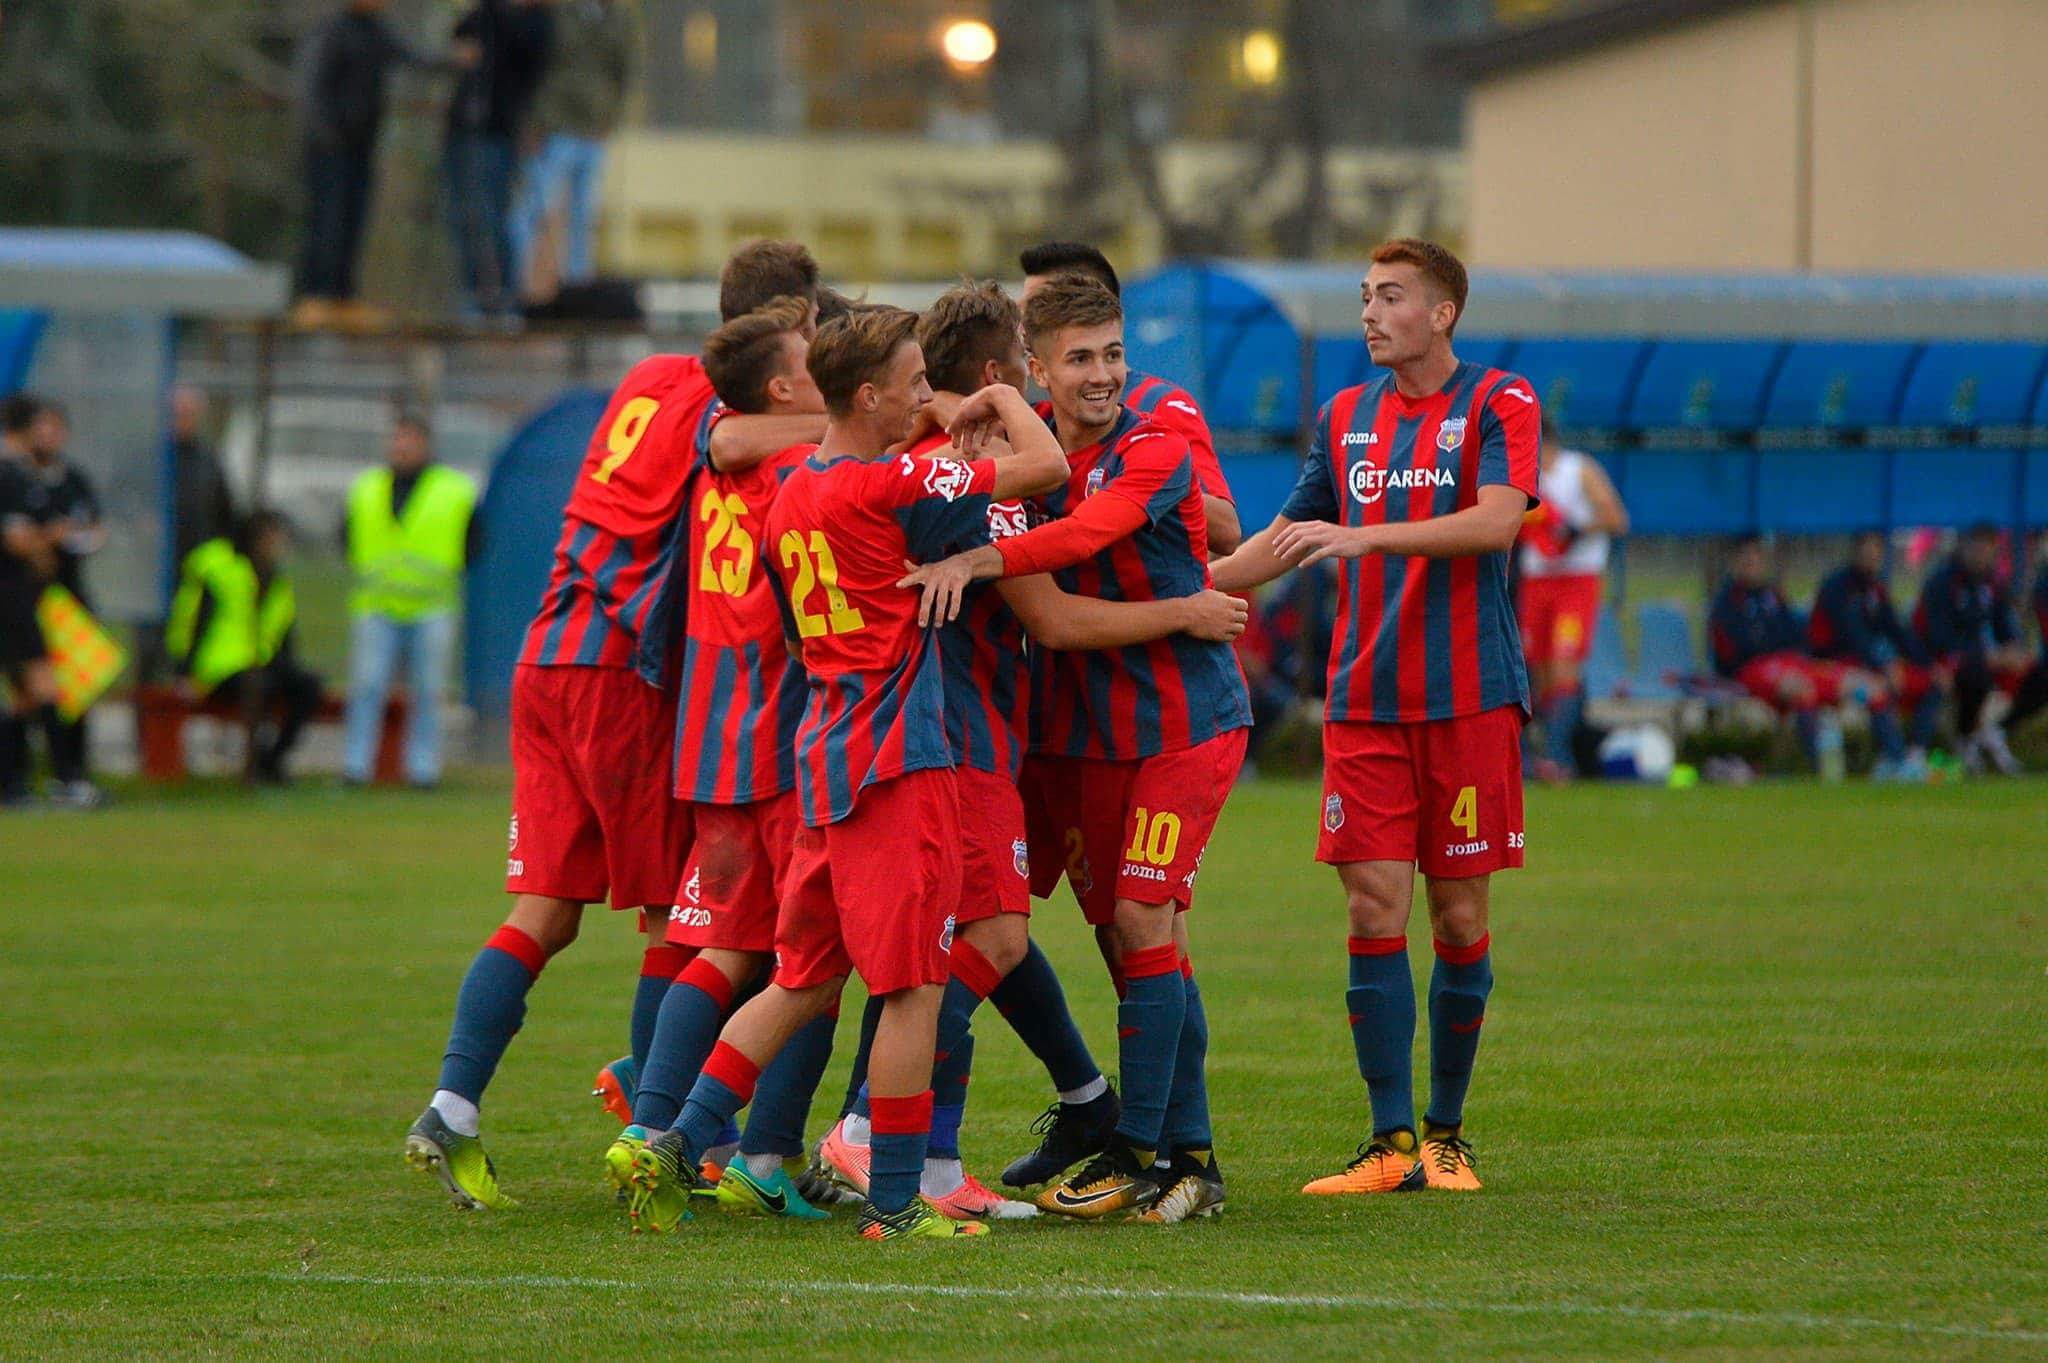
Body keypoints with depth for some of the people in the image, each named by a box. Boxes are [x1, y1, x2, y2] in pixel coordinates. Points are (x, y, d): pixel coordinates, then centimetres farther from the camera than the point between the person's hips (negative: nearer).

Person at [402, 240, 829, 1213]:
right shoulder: (723, 400, -6)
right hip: (626, 670, -7)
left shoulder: (652, 379, 17)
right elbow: (730, 444, -28)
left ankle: (453, 1109, -7)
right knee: (675, 915, 4)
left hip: (549, 659, 7)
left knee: (544, 913, 5)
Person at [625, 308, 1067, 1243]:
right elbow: (1045, 467, -13)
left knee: (803, 982, 14)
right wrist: (1006, 401, 6)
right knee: (914, 985, -3)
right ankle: (895, 1204, -1)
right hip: (896, 762, -9)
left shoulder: (792, 494, 12)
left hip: (824, 757, 9)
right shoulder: (887, 489, -13)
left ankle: (677, 1146, 8)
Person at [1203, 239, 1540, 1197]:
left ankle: (1446, 1134, 13)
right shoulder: (1346, 417, 14)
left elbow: (1497, 521, -18)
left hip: (1468, 701, -4)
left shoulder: (1498, 404, -2)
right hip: (1364, 703, 4)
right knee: (1374, 910, -5)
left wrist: (1366, 536, -26)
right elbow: (1284, 539, 23)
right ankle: (1392, 1143, -3)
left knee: (1460, 917, 1)